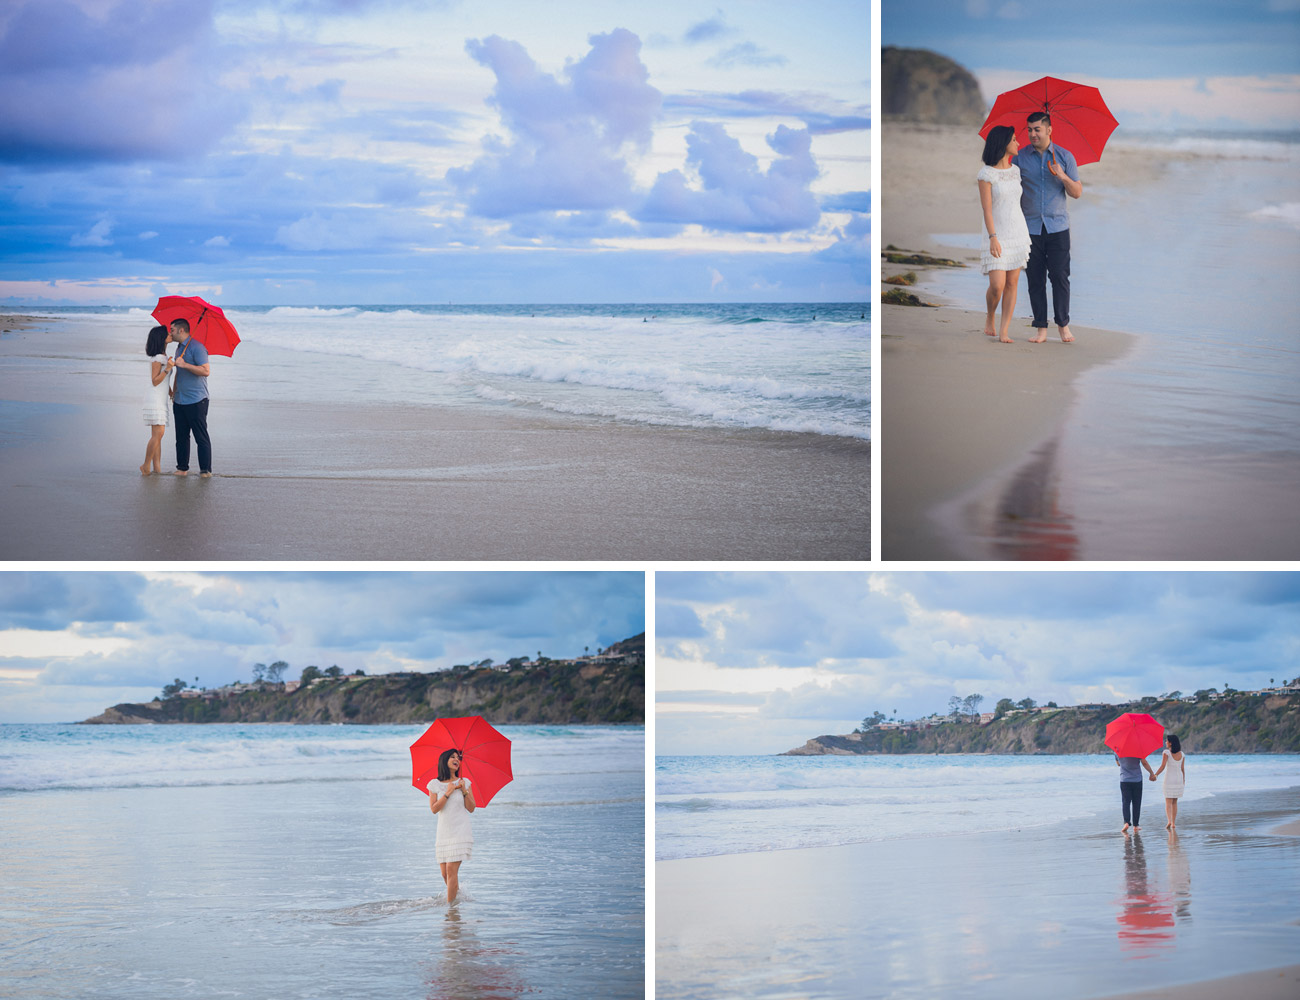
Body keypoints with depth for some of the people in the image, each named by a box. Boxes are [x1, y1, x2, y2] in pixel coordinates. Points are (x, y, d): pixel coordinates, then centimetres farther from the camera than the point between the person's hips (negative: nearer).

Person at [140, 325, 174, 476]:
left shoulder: (164, 356, 16)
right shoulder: (158, 358, -13)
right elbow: (155, 381, -15)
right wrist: (167, 369, -25)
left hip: (161, 399, 9)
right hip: (155, 397, -9)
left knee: (157, 435, 5)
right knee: (158, 433, -15)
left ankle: (156, 468, 2)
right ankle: (146, 466, -10)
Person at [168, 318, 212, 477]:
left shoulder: (197, 347, -11)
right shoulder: (180, 348, 18)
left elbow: (205, 371, -20)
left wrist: (184, 365, -23)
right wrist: (174, 392, 22)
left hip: (196, 401, -9)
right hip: (180, 402, 9)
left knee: (201, 437, -4)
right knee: (181, 437, 9)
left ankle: (205, 470, 0)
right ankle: (182, 468, 14)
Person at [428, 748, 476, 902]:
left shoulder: (464, 782, 4)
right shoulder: (435, 785, 5)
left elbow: (471, 809, 2)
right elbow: (434, 809, -5)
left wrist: (464, 791, -12)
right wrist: (448, 793, -13)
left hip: (460, 832, -2)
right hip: (443, 833, 2)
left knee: (451, 869, -13)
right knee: (445, 873, 6)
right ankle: (457, 892, 33)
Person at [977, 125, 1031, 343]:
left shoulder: (1015, 171, 9)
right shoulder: (986, 173, -9)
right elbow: (987, 208, -13)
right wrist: (993, 238, -20)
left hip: (1018, 233, 5)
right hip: (997, 235, -5)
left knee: (1012, 284, 1)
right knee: (997, 286, -12)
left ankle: (1004, 332, 4)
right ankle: (989, 317, 18)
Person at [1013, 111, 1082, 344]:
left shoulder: (1064, 156, 5)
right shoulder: (1020, 157, 5)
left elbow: (1077, 193, 5)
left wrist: (1063, 177, -14)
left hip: (1057, 226, -1)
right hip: (1030, 227, 1)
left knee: (1060, 276, -5)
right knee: (1035, 279, -1)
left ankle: (1063, 325, 5)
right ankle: (1041, 328, 4)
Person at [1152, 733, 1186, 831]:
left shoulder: (1166, 752, -9)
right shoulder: (1182, 754, 4)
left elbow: (1163, 766, -16)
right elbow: (1183, 769, 5)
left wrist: (1154, 775, -8)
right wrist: (1184, 781, 14)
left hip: (1169, 779, -4)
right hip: (1179, 779, 4)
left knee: (1168, 802, -3)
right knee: (1174, 802, 13)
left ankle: (1169, 821, -20)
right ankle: (1173, 823, 13)